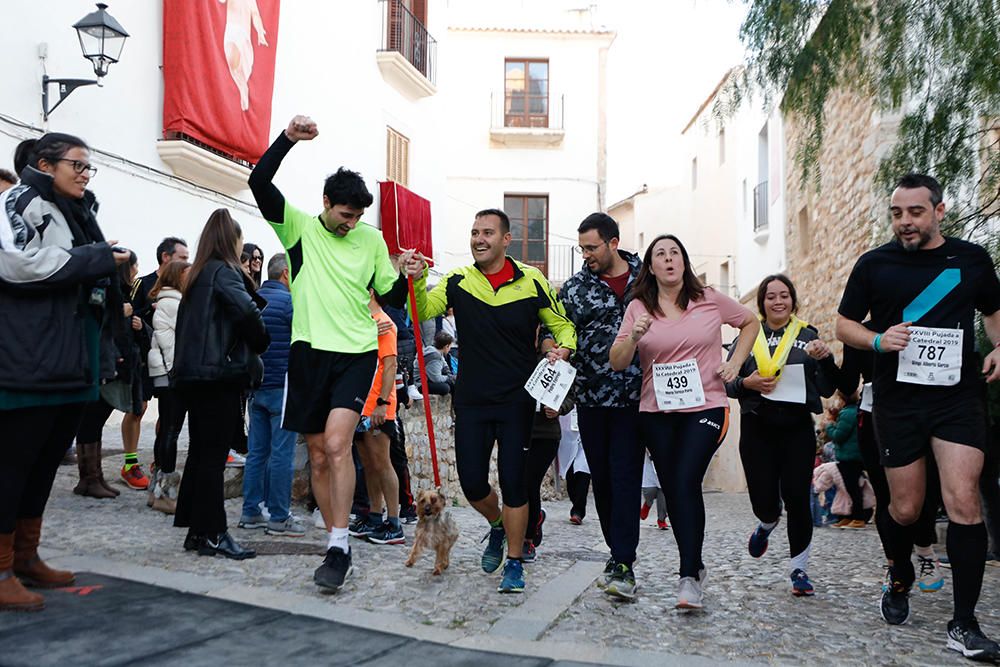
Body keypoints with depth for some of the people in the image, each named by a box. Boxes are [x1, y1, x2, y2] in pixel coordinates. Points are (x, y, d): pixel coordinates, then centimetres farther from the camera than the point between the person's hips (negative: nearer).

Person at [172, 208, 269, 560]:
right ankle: (212, 534, -1)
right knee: (214, 455, -5)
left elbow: (188, 323, 19)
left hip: (193, 374, 9)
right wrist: (260, 343, -7)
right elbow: (248, 311, -24)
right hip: (218, 373, -9)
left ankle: (195, 530, 19)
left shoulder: (197, 274, 19)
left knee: (199, 452, 12)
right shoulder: (223, 271, -8)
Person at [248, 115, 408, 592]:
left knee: (337, 444, -19)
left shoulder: (371, 239, 7)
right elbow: (259, 183, -7)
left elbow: (391, 294, 13)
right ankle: (338, 548, 19)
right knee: (319, 456, 7)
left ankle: (339, 547, -11)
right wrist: (287, 139, -16)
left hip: (356, 353, -1)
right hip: (309, 353, 2)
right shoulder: (299, 226, 4)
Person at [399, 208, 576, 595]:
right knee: (472, 482, 5)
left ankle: (514, 563, 17)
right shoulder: (458, 281, 2)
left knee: (513, 482, -1)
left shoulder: (532, 282, -2)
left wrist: (563, 349, -15)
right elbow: (423, 311, -8)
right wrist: (417, 280, -25)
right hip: (471, 399, 2)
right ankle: (497, 526, 38)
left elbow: (563, 325, 6)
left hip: (517, 400, -2)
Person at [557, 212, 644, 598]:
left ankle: (623, 563, -2)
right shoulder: (574, 287, 5)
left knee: (625, 477, -6)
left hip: (633, 397, -2)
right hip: (591, 397, 3)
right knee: (602, 478, 10)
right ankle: (619, 553, 26)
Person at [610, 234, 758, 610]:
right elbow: (617, 363, -2)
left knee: (686, 484, -17)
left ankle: (689, 577, -12)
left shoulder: (710, 300, 2)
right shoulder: (638, 308, 3)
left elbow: (750, 322, 19)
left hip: (705, 407, -2)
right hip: (657, 412, 2)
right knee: (672, 490, 8)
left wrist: (735, 363, 6)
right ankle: (696, 567, 25)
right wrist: (634, 337, -22)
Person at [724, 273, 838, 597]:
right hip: (757, 428, 0)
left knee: (798, 498, -4)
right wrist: (746, 383, -12)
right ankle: (767, 523, 36)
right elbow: (727, 383, 9)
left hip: (797, 428, 0)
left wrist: (825, 359, -10)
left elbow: (827, 390, 7)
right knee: (764, 502, -2)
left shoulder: (807, 336, 8)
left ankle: (799, 569, 12)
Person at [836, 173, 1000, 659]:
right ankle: (900, 579, 38)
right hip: (897, 401, 0)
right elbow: (844, 325, 7)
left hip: (957, 398, 0)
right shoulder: (874, 264, 2)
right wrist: (878, 340, -14)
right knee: (906, 508, 7)